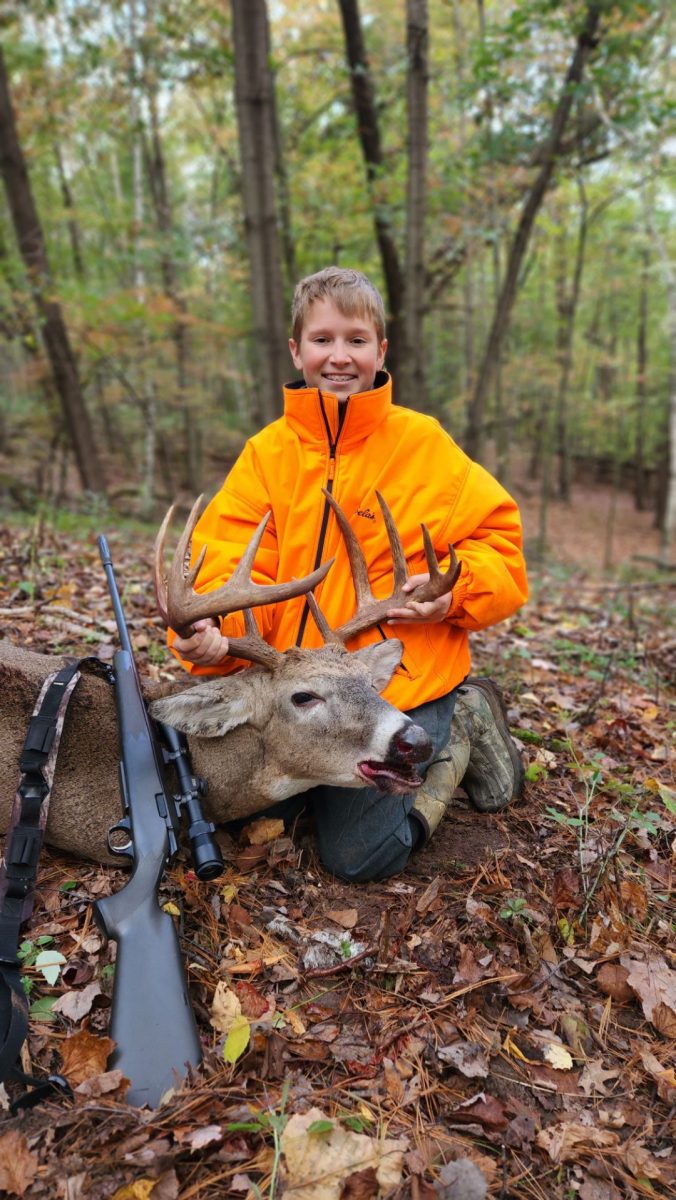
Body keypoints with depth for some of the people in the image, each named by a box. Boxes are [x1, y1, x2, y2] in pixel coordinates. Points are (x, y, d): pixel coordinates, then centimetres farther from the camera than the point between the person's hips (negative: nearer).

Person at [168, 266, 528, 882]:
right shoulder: (268, 451, -1)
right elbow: (232, 560, -9)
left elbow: (498, 532, -1)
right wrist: (211, 630, -29)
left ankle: (460, 729, 16)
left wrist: (456, 591, -20)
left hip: (402, 685, -4)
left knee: (357, 854, -8)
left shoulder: (423, 443, -7)